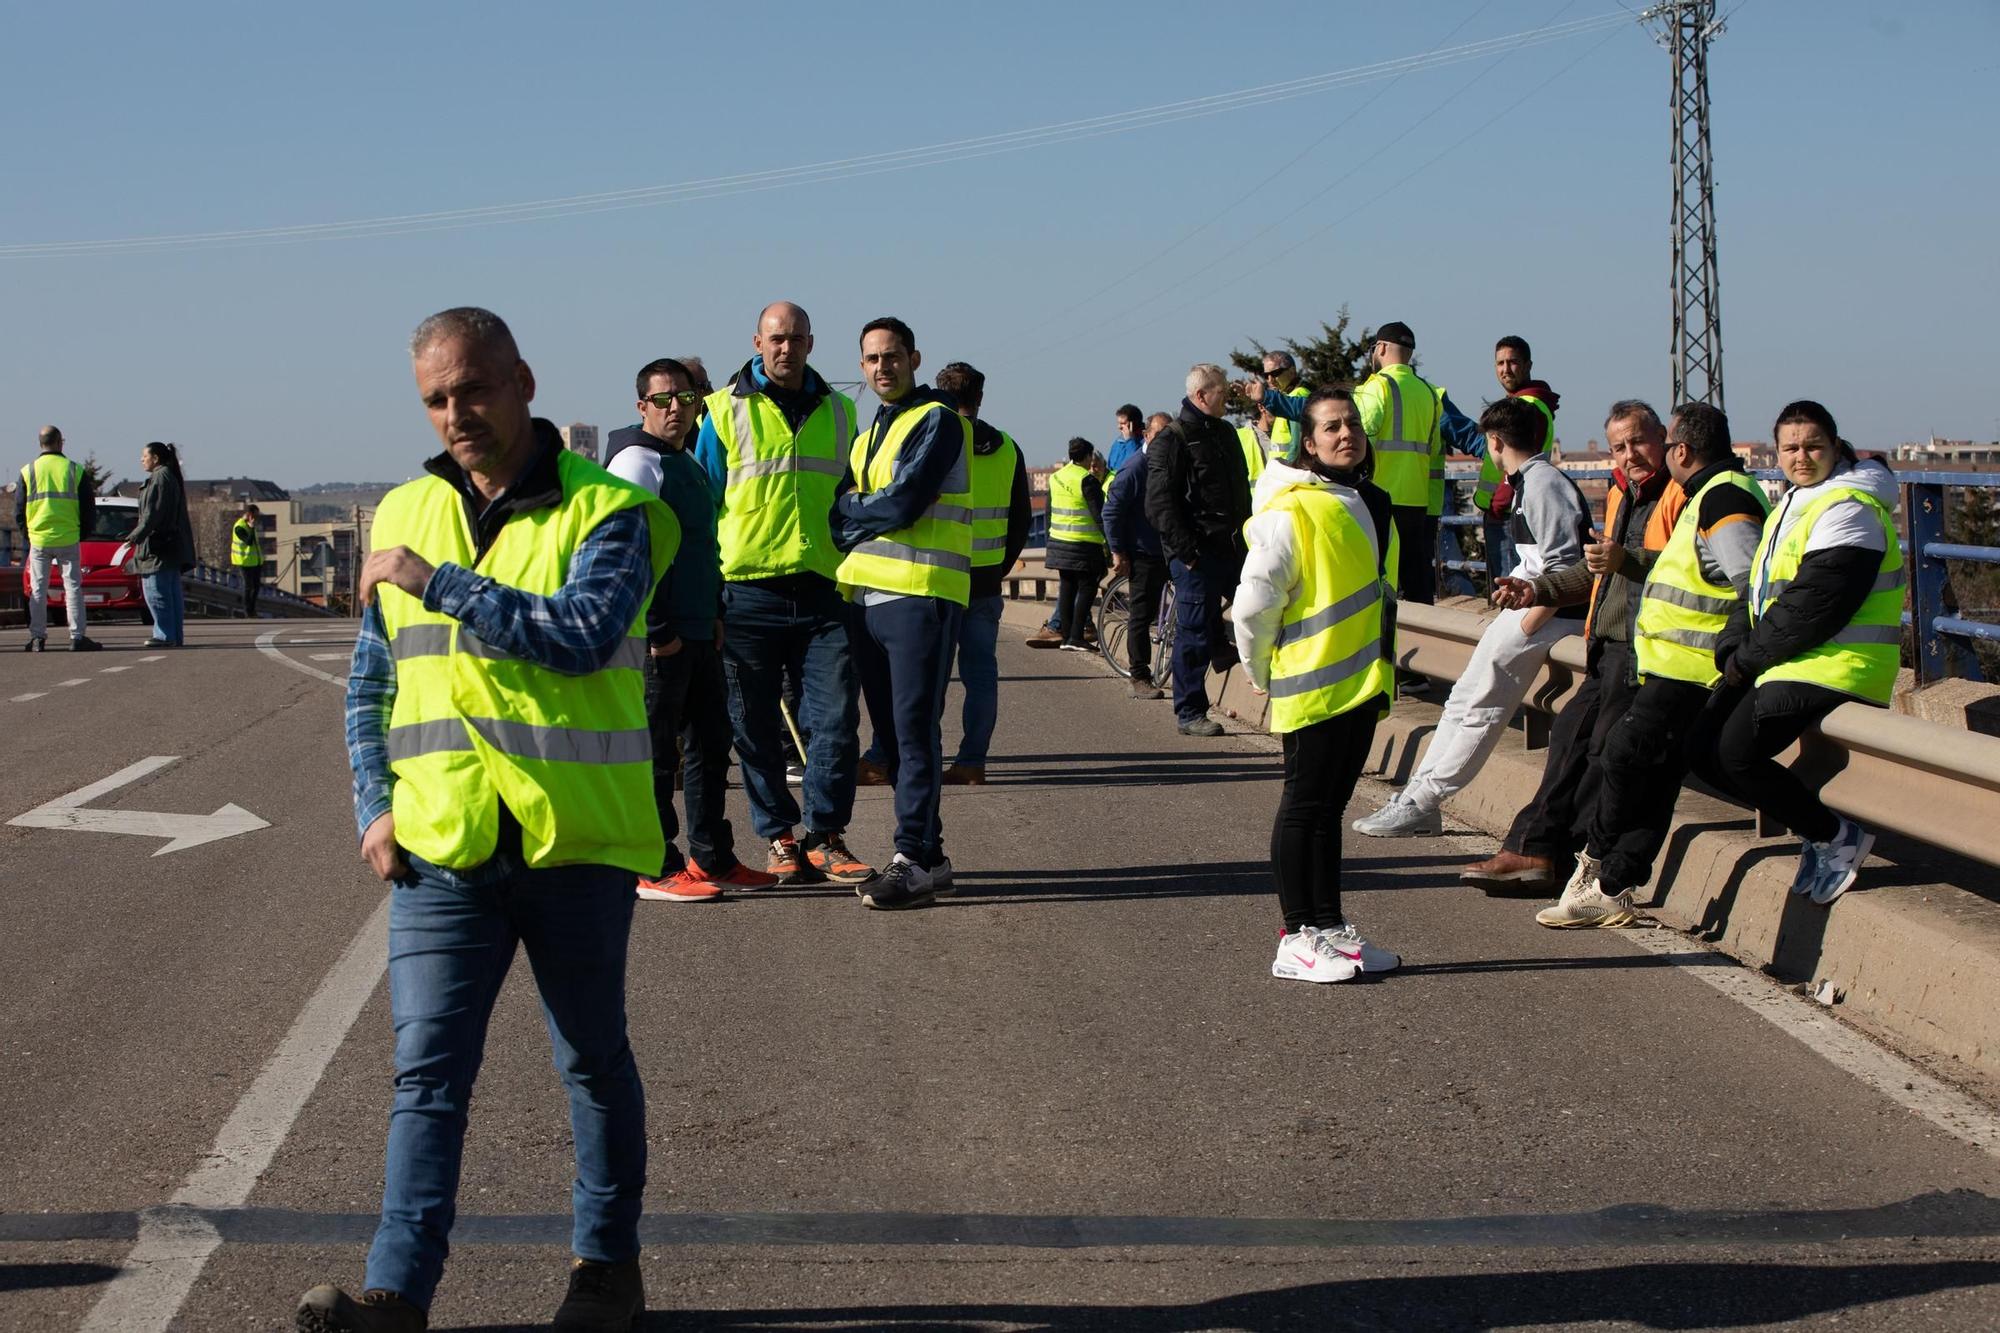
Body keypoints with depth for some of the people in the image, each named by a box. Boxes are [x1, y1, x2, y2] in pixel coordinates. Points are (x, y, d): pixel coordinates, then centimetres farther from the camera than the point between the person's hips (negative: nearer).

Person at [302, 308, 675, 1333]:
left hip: (576, 842, -3)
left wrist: (436, 581, -19)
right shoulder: (405, 515, 10)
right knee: (426, 1069, -2)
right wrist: (376, 808, 5)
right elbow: (370, 682, 17)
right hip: (442, 847, 3)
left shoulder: (605, 510, -5)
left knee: (593, 1061, 12)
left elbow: (582, 636, -23)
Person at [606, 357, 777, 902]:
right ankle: (656, 870, 3)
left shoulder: (690, 463, 18)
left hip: (699, 633, 10)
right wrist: (658, 632, -20)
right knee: (656, 753, -3)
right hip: (660, 638, -10)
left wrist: (715, 612, 16)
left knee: (711, 743, 14)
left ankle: (712, 859, 23)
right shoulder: (637, 461, -12)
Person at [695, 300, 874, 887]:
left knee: (837, 717, -4)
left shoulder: (838, 411, 13)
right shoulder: (726, 411, 3)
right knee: (757, 728, 3)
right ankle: (780, 839, 14)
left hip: (821, 592, 2)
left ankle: (825, 836, 6)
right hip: (748, 595, -2)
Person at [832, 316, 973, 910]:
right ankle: (925, 851, 16)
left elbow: (903, 503, -14)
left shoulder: (937, 420, -4)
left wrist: (848, 511, 0)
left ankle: (916, 858, -8)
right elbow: (841, 513, 19)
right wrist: (865, 514, -1)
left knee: (914, 730, -9)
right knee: (891, 732, 9)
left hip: (920, 595, -8)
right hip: (868, 594, 8)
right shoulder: (870, 433, 22)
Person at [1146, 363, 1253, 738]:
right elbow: (1159, 503, -16)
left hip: (1230, 548, 8)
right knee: (1194, 632, -3)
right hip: (1196, 553, -8)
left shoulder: (1225, 433, 16)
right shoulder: (1171, 441, -10)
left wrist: (1246, 532, 17)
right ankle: (1189, 713, 4)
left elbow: (1241, 488, 27)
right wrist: (1185, 551, -20)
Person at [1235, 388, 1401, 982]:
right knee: (1304, 808, -1)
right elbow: (1254, 603, -17)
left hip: (1361, 686, 8)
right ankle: (1296, 939, 5)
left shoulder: (1369, 504, 13)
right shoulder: (1290, 510, -16)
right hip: (1313, 685, -8)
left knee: (1330, 806, 14)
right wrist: (1264, 675, -6)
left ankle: (1329, 927, 22)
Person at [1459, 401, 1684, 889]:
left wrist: (1627, 560, -31)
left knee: (1606, 750, -9)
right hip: (1610, 648, 10)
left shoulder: (1683, 493, -11)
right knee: (1570, 736, 6)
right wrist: (1538, 590, 23)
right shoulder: (1621, 494, 20)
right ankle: (1533, 847, 9)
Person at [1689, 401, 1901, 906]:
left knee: (1736, 753, -22)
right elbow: (1758, 591, 18)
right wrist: (1732, 651, 0)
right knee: (1705, 750, 2)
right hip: (1785, 664, 10)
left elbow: (1813, 608, -21)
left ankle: (1838, 836, -6)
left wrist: (1748, 658, -14)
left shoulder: (1848, 509, -13)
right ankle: (1820, 830, 10)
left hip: (1834, 668, -10)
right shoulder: (1791, 508, 19)